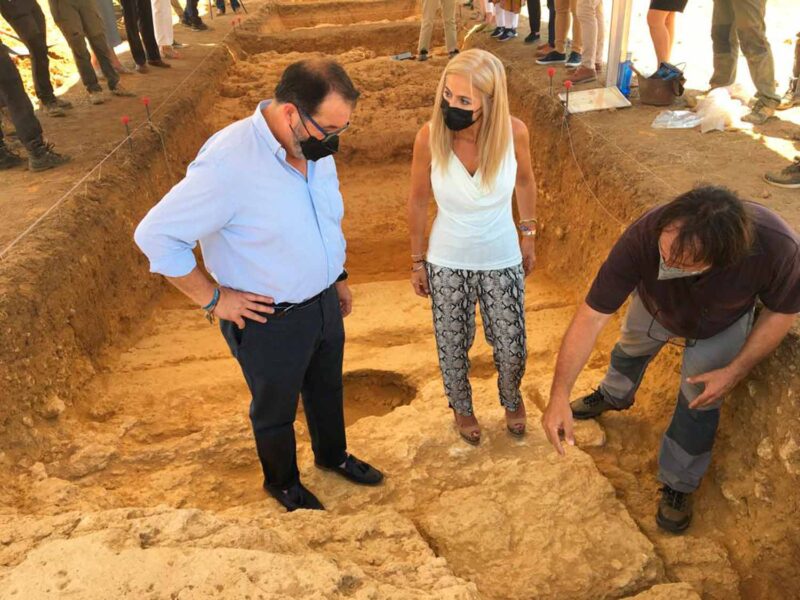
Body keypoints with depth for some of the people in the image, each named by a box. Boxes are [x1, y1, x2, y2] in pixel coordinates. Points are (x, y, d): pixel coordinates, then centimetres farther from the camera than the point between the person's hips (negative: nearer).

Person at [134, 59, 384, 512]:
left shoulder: (315, 145, -8)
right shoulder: (228, 163, -31)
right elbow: (156, 235, -24)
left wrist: (338, 275, 15)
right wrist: (213, 298, -18)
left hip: (324, 302, 6)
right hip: (269, 321, -6)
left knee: (328, 390, 28)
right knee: (275, 410, 20)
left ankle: (333, 454, 57)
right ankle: (283, 482, 48)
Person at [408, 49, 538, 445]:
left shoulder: (514, 132, -21)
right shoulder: (429, 137, -23)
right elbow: (418, 200, -7)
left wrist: (529, 235, 9)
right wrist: (417, 262, 1)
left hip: (502, 260, 1)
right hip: (447, 263, 0)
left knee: (511, 347, 15)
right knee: (453, 347, 18)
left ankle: (512, 397, 51)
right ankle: (461, 406, 50)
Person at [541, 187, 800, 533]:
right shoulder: (644, 236, -46)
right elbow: (591, 316, -42)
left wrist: (736, 371, -25)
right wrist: (559, 395, -47)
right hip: (655, 307, 1)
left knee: (698, 401, 2)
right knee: (630, 350, 25)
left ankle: (678, 485, 29)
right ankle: (613, 396, 61)